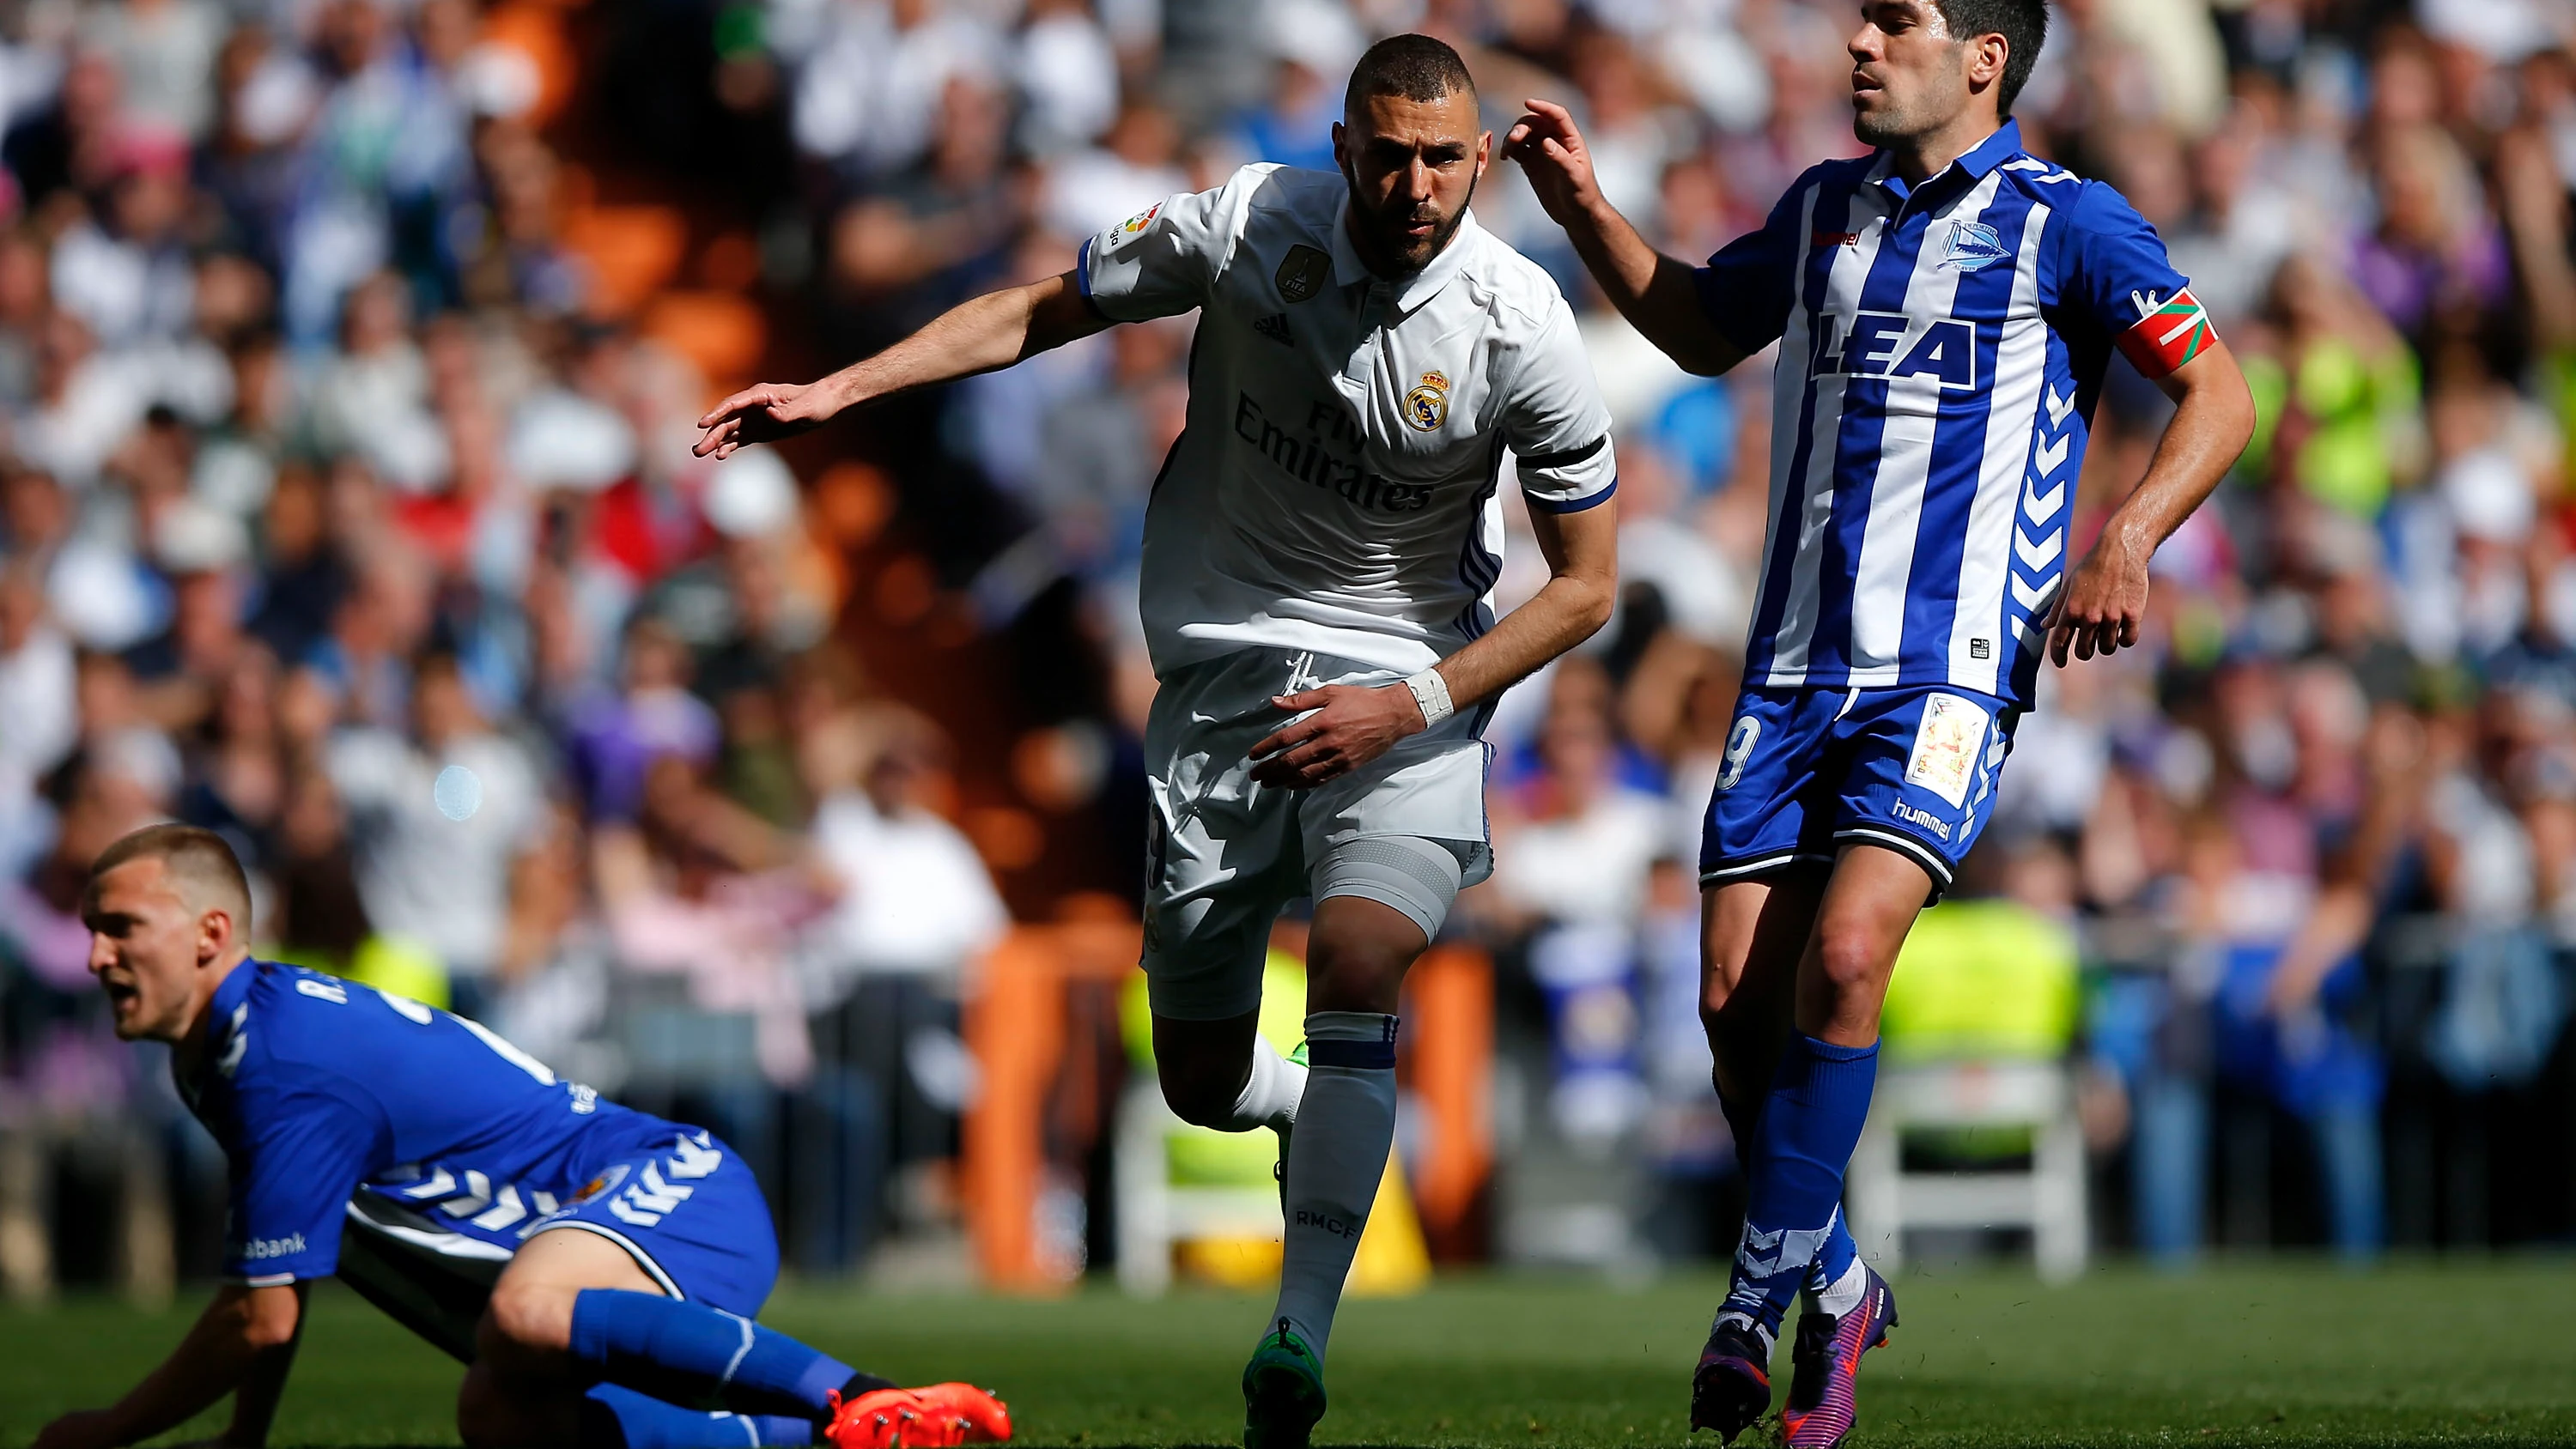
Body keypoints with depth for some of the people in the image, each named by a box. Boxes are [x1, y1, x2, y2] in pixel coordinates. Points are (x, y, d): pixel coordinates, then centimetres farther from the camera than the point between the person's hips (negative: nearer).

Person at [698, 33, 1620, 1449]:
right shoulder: (1248, 226, -11)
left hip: (1408, 685, -2)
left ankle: (1299, 1335, -27)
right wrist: (835, 391, -6)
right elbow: (1037, 311, 3)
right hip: (1222, 677, 2)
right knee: (1201, 1084, 3)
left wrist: (1413, 703, -15)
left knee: (1358, 957, -31)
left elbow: (1583, 586, -5)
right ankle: (1314, 1117, 41)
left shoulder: (1521, 331, -14)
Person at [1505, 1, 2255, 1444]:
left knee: (1843, 958, -23)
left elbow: (2219, 398, -2)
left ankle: (1756, 1307, -14)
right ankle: (1840, 1286, 20)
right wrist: (1588, 212, 18)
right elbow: (1704, 328, 31)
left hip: (1951, 671, -5)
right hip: (1795, 665, 6)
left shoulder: (2065, 222, -3)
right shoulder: (1827, 207, 14)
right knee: (1738, 999, -2)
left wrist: (2125, 542, -17)